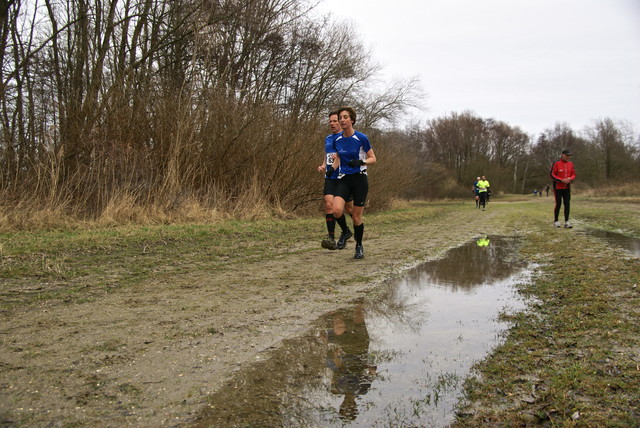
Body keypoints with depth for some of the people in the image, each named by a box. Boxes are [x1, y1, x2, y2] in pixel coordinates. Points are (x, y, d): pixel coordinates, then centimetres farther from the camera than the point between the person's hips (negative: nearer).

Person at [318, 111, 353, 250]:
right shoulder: (327, 138, 16)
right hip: (330, 177, 4)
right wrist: (323, 166, 6)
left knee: (349, 207, 7)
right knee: (328, 204, -14)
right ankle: (331, 238, -14)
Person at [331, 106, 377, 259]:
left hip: (359, 179, -3)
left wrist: (361, 162, -19)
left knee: (356, 217, 0)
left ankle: (359, 246, 25)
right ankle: (345, 232, 10)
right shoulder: (337, 140, 5)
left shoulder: (361, 138, -8)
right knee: (337, 210, -22)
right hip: (344, 179, 3)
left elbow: (373, 159, -2)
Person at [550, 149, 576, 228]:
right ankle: (556, 221, 14)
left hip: (567, 188, 4)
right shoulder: (556, 163, -9)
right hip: (558, 188, -4)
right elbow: (552, 175, -10)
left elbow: (573, 174, 12)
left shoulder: (570, 164, 7)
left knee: (567, 204, -2)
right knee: (558, 204, 0)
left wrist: (570, 179, -11)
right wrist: (562, 180, -19)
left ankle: (566, 222, 0)